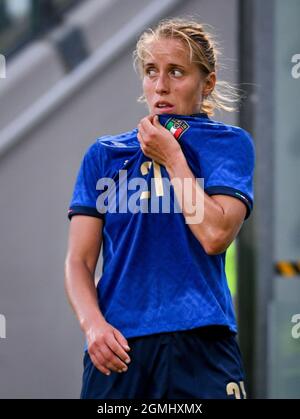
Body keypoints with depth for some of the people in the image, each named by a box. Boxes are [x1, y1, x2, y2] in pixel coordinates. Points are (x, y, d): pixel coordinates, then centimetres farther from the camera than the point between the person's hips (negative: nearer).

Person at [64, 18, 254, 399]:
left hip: (197, 342, -2)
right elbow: (79, 260, 8)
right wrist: (93, 323, -9)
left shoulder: (228, 143, 7)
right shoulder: (104, 154, 14)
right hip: (117, 345, 2)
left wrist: (171, 157, -3)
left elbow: (215, 235, -9)